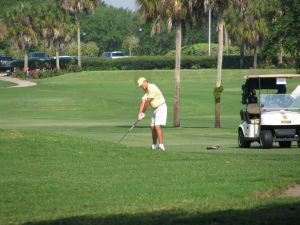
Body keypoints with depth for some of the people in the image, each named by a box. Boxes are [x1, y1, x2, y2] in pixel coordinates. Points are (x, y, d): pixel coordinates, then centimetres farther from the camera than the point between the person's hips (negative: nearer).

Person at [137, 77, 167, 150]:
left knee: (157, 126, -19)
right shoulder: (145, 91, 8)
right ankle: (154, 146, 20)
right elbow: (143, 102, 3)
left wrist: (143, 112, -7)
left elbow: (147, 102, -18)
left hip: (161, 108, -9)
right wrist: (139, 114, -7)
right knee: (153, 128, 10)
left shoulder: (152, 88, -21)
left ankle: (161, 145, -21)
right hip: (155, 109, 9)